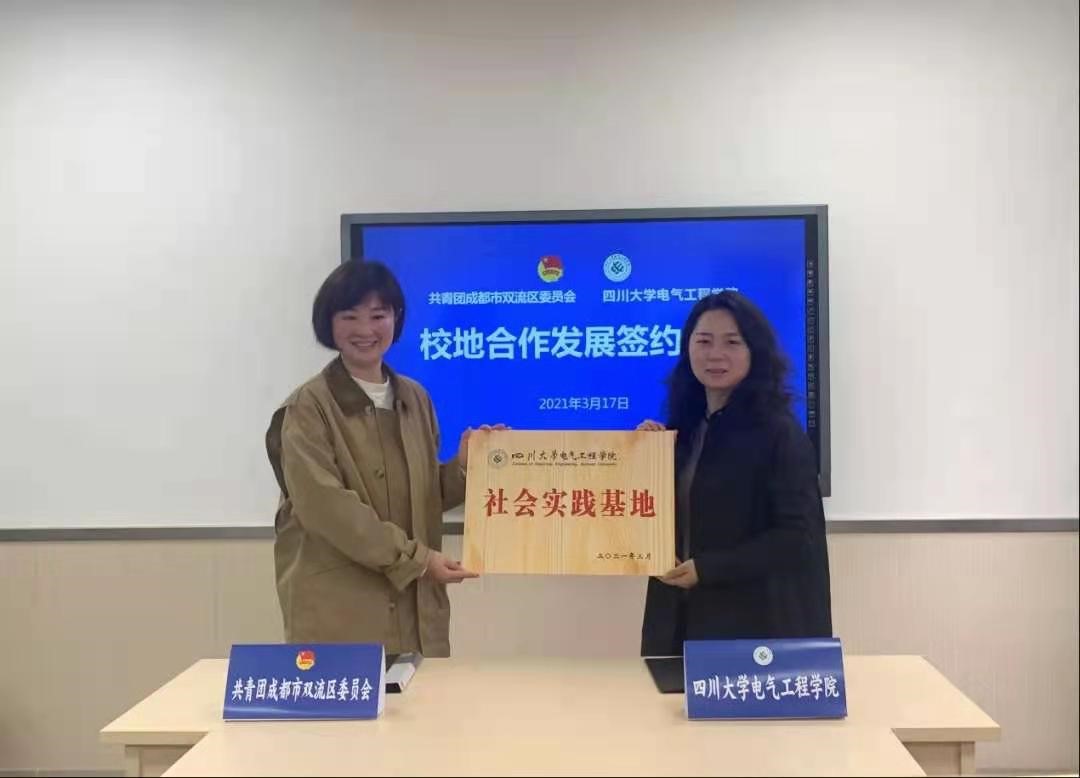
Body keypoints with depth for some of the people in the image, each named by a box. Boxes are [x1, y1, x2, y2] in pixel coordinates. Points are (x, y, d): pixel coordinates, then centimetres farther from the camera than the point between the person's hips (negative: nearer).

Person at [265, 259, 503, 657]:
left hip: (413, 601, 5)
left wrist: (463, 466, -4)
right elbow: (327, 506, -17)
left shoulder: (415, 399, 10)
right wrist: (415, 558, -19)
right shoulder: (308, 407, -7)